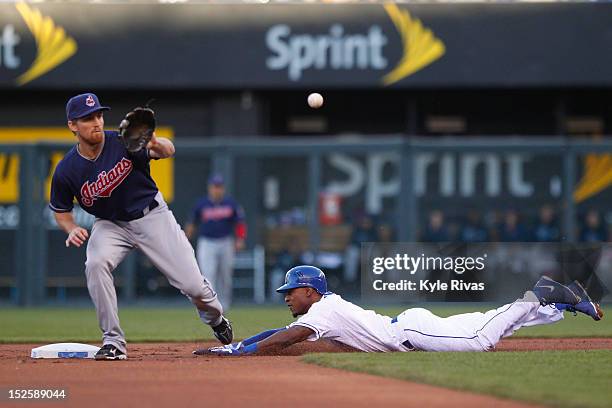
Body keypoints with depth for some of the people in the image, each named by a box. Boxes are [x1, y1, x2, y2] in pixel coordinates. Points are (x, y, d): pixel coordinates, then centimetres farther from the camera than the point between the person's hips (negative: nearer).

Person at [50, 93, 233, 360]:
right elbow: (60, 210, 1)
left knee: (192, 285, -5)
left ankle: (215, 318, 33)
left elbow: (168, 151, -30)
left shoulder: (124, 142, -20)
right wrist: (72, 229, -20)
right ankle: (113, 342, -19)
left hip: (152, 216, -1)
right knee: (95, 264, -31)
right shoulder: (66, 171, -15)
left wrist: (156, 145, -53)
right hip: (111, 225, 1)